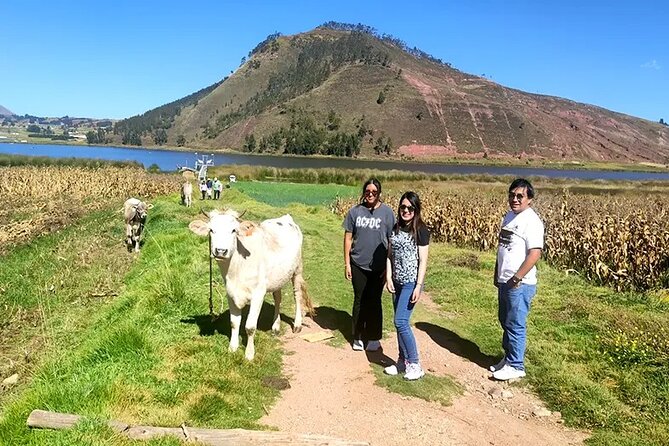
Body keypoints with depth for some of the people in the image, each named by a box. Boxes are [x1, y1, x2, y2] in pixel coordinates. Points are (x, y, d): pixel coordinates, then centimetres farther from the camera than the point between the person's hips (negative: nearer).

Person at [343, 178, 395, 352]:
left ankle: (374, 337, 25)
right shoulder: (355, 211, -3)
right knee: (359, 300, 12)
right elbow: (348, 238, 2)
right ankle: (358, 336, 26)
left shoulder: (387, 212, -7)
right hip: (358, 265, 2)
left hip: (378, 267, -1)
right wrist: (347, 263, 0)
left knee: (374, 301, 10)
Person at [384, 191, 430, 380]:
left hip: (411, 282, -6)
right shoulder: (396, 228, 8)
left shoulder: (421, 230, -9)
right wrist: (388, 278, -1)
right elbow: (390, 255, 10)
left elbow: (423, 260, -11)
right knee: (400, 322, 10)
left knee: (400, 321, -11)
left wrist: (418, 286, -16)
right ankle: (403, 361, 22)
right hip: (397, 282, 6)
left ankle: (414, 364, 2)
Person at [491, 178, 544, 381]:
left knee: (515, 325, -1)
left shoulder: (531, 221, -16)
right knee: (505, 321, 18)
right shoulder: (509, 216, 12)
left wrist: (517, 278, -21)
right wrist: (497, 275, 19)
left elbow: (535, 253, -22)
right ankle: (508, 358, 32)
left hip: (520, 284, -9)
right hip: (504, 281, 9)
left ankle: (515, 366, 11)